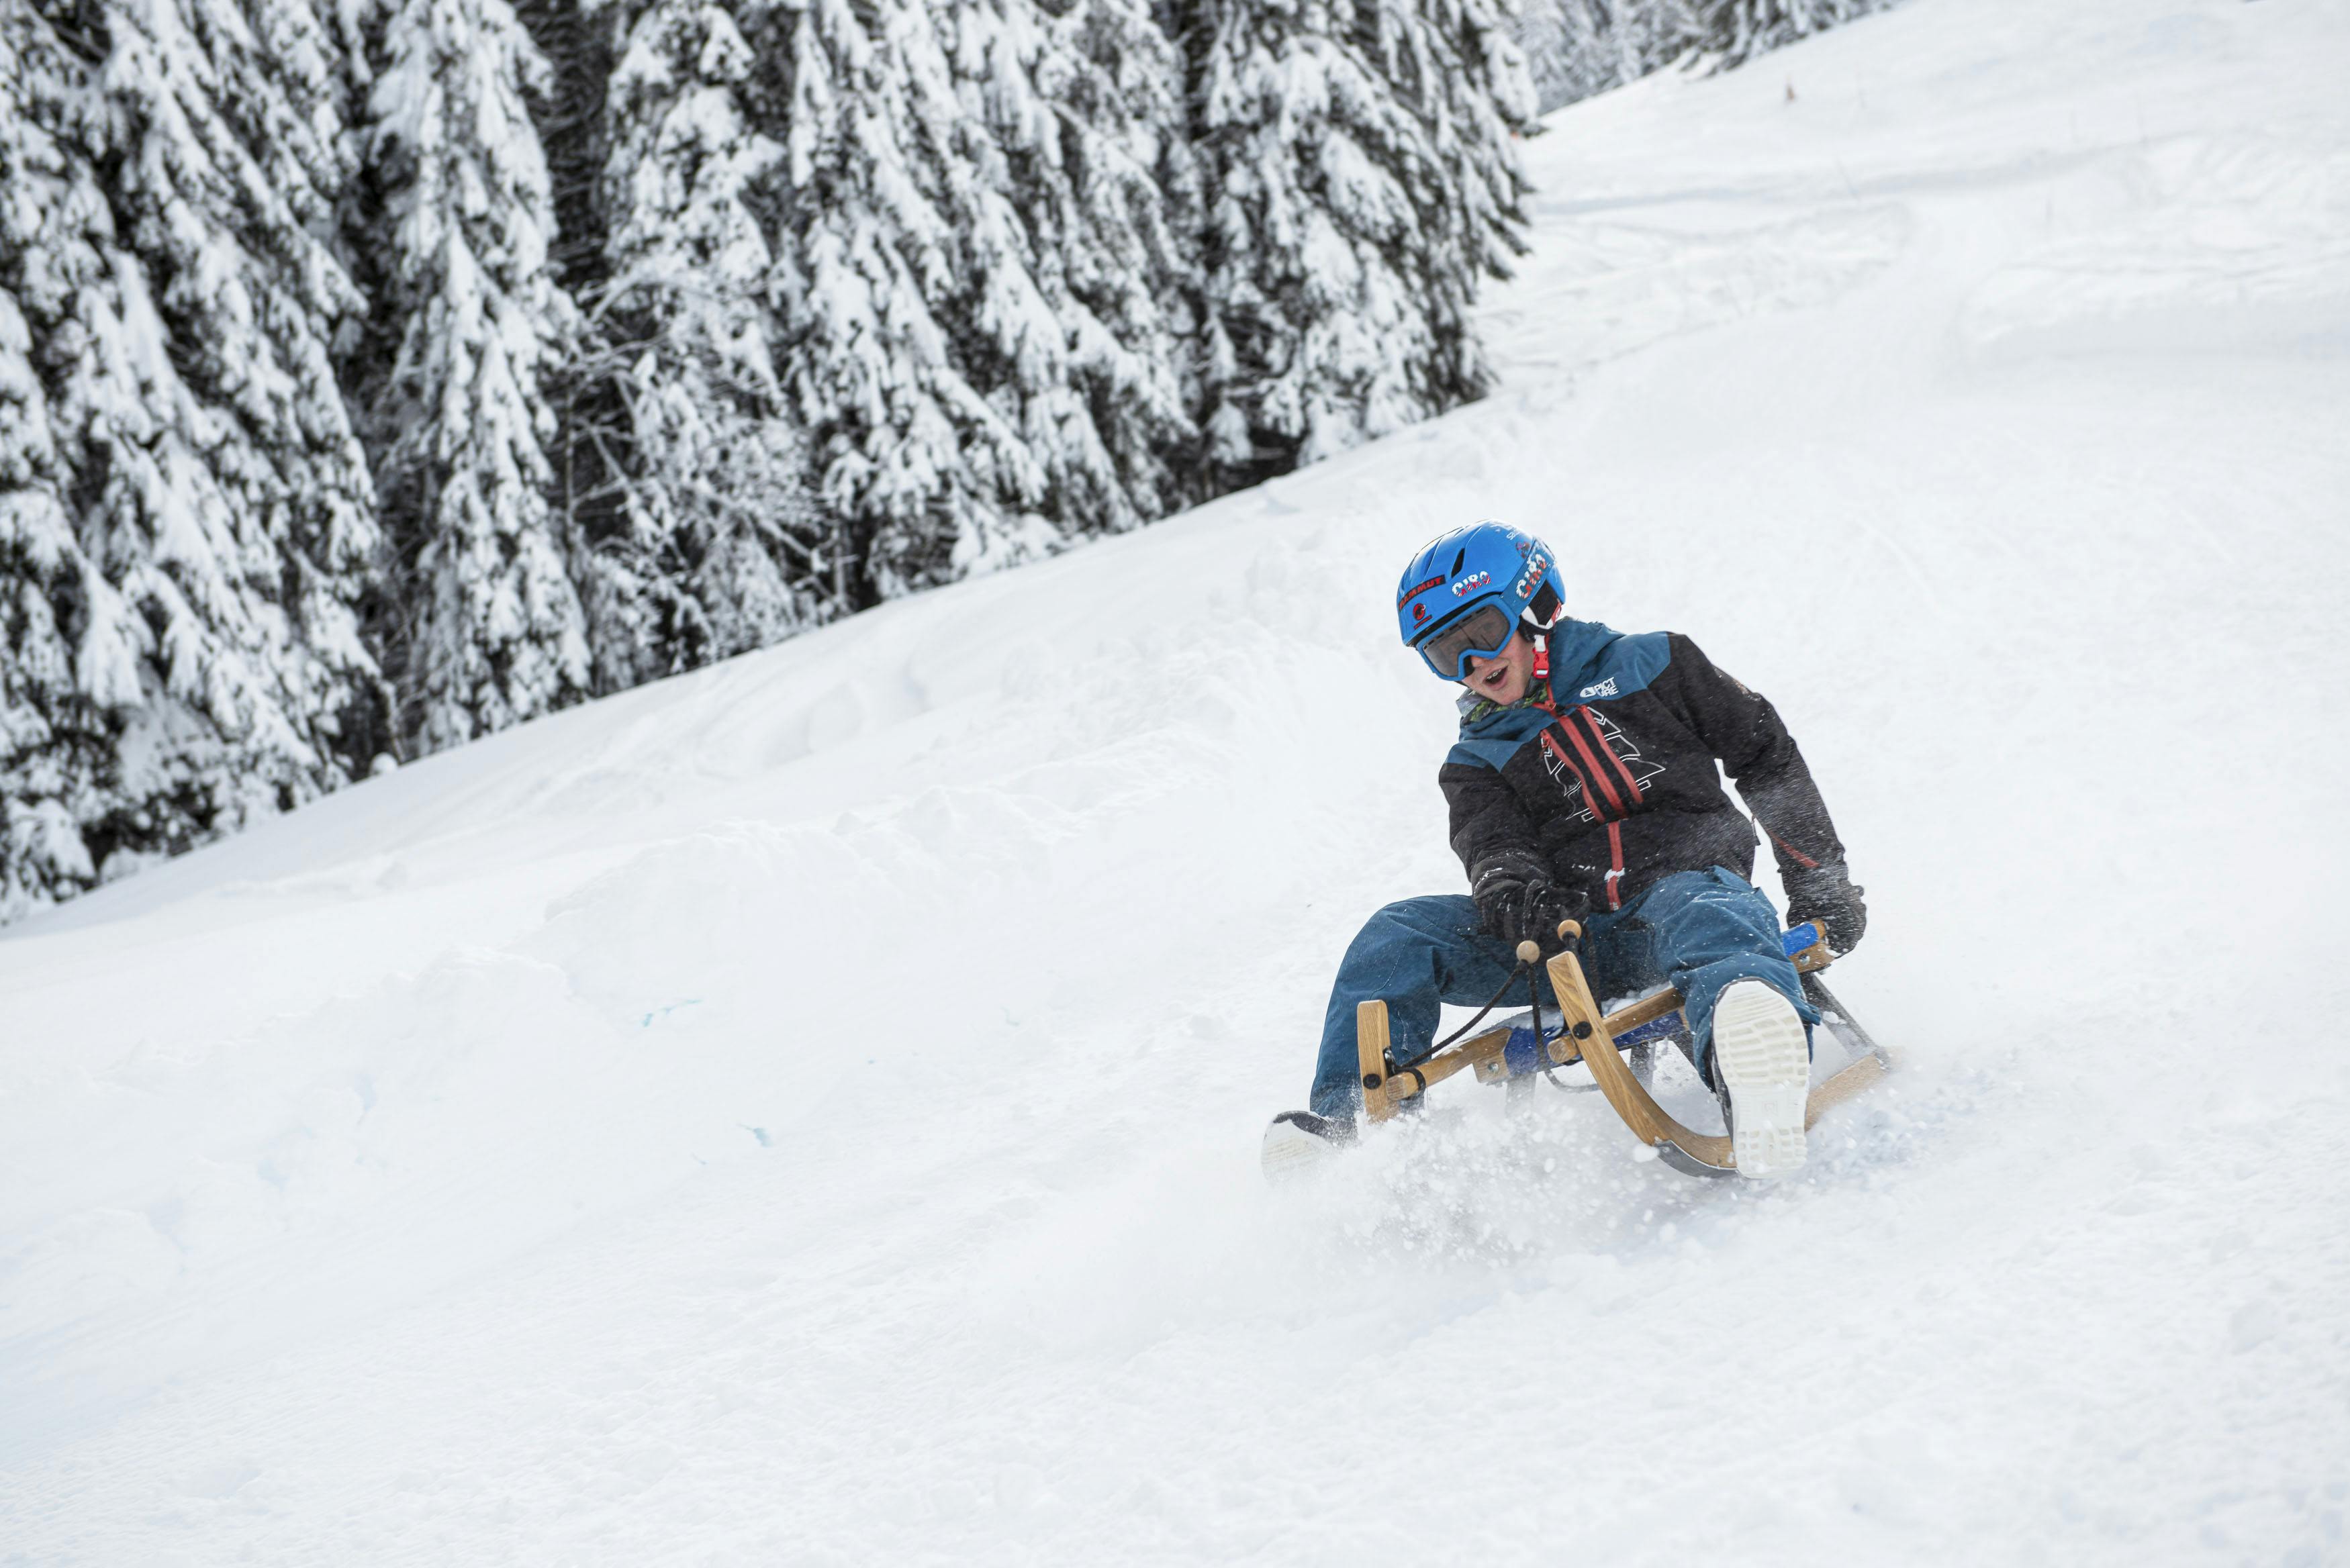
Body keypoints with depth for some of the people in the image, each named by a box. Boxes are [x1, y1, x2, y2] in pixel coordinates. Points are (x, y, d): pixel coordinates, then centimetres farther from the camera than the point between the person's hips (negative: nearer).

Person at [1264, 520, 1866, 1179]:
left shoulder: (1648, 665, 13)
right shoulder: (1477, 763, 19)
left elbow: (1767, 756, 14)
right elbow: (1494, 847, -1)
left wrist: (1821, 879, 7)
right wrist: (1510, 892, -26)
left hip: (1689, 877, -4)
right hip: (1571, 935, 4)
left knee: (1710, 921, -42)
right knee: (1397, 937, -14)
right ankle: (1347, 1116, -18)